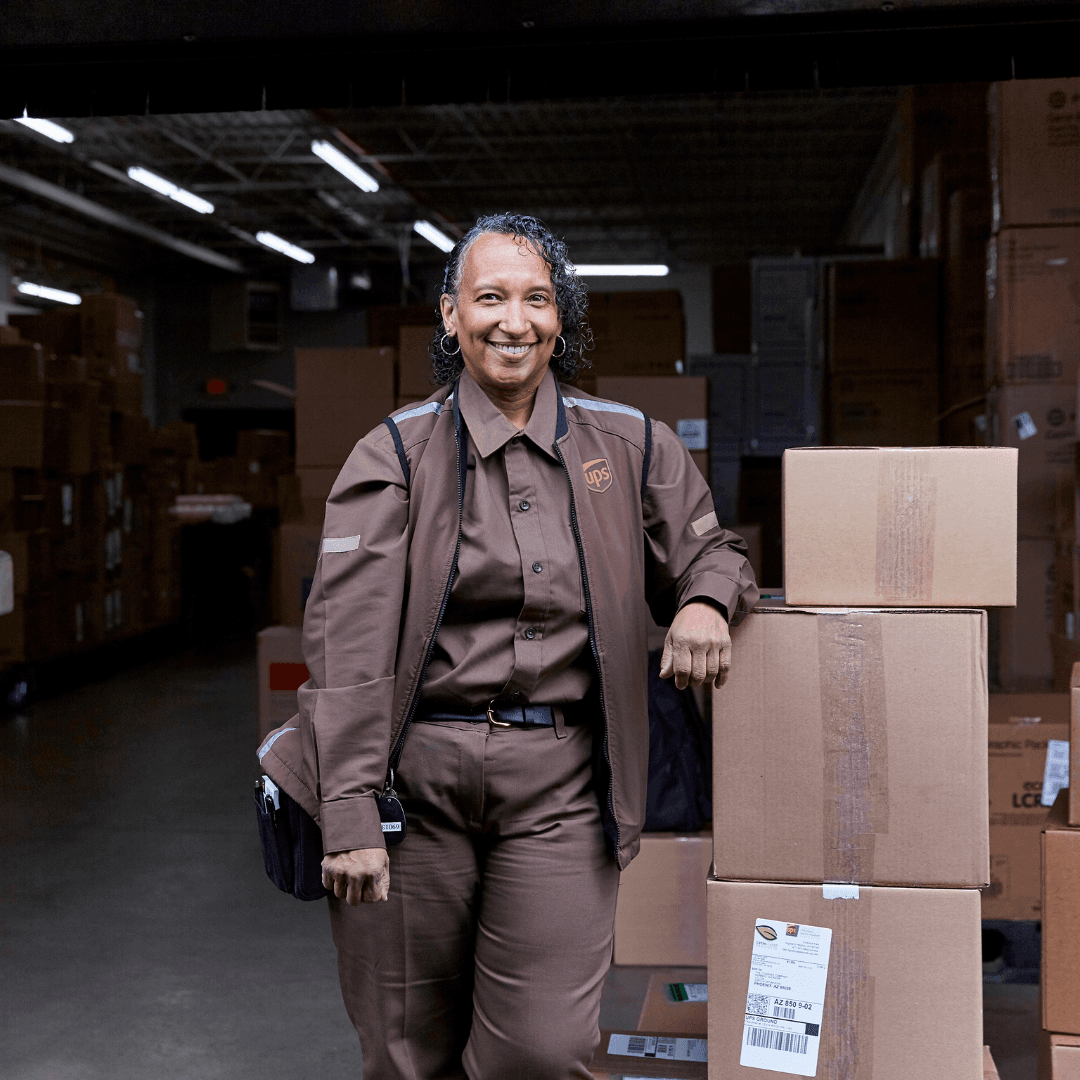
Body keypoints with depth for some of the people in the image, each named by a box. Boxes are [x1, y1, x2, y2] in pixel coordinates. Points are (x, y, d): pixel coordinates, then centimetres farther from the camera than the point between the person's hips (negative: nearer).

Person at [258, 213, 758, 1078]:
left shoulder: (628, 445, 9)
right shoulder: (397, 454, 2)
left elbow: (706, 546, 22)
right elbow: (349, 639, -5)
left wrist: (705, 599, -4)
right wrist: (350, 810, -13)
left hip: (560, 785, 1)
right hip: (416, 773, -1)